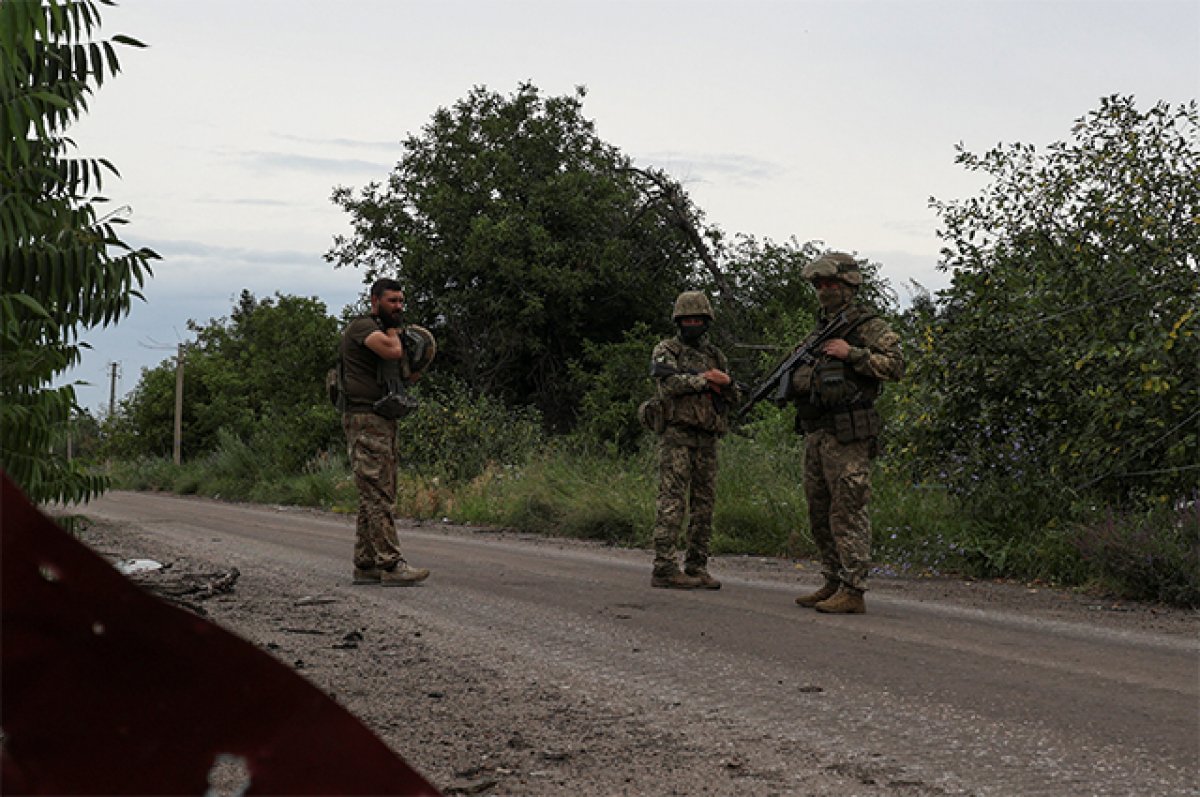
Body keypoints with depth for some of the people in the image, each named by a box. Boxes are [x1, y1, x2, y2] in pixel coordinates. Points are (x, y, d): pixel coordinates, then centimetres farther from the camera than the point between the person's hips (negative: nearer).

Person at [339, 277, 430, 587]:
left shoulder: (385, 331, 23)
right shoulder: (362, 326, -8)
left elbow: (405, 372, 23)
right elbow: (392, 351, -25)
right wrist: (393, 329, -4)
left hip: (383, 421, 10)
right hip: (365, 420, -10)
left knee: (374, 497, 10)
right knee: (378, 495, -13)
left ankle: (366, 565, 14)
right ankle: (391, 565, -16)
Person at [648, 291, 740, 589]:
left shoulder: (715, 355, 20)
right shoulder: (666, 350, 4)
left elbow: (734, 398, 18)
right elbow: (667, 384, -14)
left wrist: (726, 382, -3)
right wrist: (704, 379, -9)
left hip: (707, 439, 6)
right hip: (677, 435, -6)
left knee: (704, 503, 5)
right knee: (672, 500, -11)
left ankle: (696, 567, 10)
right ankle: (664, 568, -12)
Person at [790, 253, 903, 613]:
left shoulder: (869, 326, -3)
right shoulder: (821, 330, 20)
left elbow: (895, 366, -14)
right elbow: (803, 378, 26)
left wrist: (852, 353, -18)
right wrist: (793, 381, 4)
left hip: (847, 437, -8)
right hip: (815, 435, 8)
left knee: (847, 513, -9)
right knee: (819, 514, 12)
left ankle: (853, 591, -7)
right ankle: (833, 583, 20)